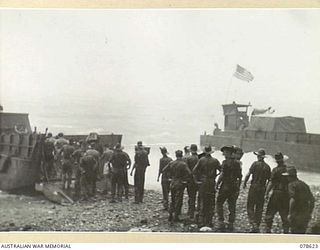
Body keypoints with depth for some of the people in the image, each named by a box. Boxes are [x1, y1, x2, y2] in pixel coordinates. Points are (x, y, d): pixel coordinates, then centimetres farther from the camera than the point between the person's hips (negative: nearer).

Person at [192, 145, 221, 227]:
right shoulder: (215, 161, -4)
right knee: (211, 203, 8)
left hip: (203, 183, 0)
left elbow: (194, 171, -9)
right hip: (212, 183, 0)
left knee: (202, 202, 8)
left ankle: (202, 221, 8)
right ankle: (209, 222, 12)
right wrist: (215, 175, 7)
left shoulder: (201, 160, -4)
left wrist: (196, 180, -1)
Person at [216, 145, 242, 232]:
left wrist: (217, 184, -6)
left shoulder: (225, 162, -13)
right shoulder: (237, 163, 5)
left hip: (225, 186, -5)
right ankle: (231, 224, 14)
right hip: (234, 187, 5)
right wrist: (238, 187, 17)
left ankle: (221, 222, 3)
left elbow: (222, 175, -17)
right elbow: (240, 176, 9)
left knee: (219, 203, 9)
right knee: (232, 206, 11)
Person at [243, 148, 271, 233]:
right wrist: (266, 189, 18)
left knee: (250, 207, 1)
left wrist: (244, 183, -2)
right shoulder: (267, 166, 6)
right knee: (259, 208, 12)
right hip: (262, 189, 5)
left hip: (254, 187, -4)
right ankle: (257, 227, 16)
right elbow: (269, 180, 8)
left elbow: (248, 174, -15)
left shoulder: (255, 164, -8)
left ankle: (253, 223, -13)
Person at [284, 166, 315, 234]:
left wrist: (290, 214, -17)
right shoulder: (304, 184, 14)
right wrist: (310, 212, 23)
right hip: (306, 214, 7)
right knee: (302, 232, 17)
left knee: (294, 231, 2)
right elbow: (312, 199, 18)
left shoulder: (291, 185, -11)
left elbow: (292, 200, -23)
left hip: (297, 214, -7)